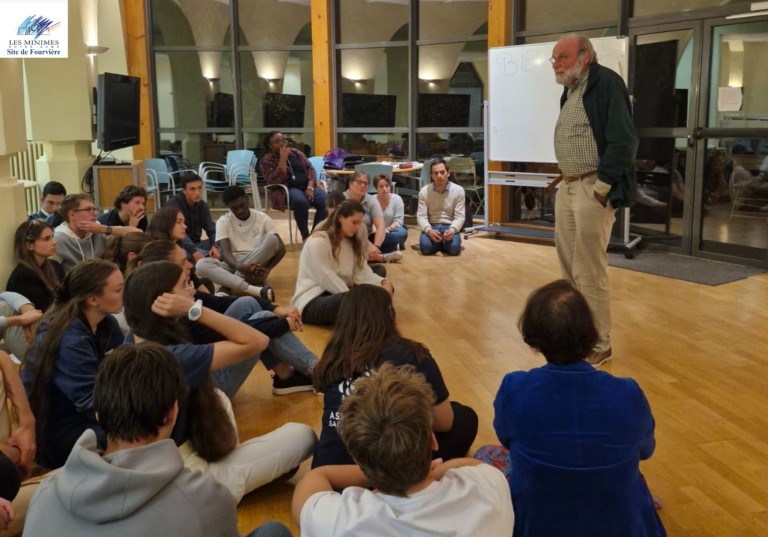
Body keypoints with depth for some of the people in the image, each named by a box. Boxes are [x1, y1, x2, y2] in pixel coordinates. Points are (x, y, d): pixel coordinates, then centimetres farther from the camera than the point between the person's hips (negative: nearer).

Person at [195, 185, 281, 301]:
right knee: (201, 264, -29)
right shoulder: (223, 221, 1)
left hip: (256, 265, 0)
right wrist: (239, 266, -34)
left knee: (272, 239, -27)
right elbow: (225, 252, -12)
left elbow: (281, 248, -3)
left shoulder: (262, 218, 2)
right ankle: (255, 290, -49)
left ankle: (228, 286, -29)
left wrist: (267, 269, -20)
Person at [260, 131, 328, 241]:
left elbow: (310, 169, 9)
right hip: (286, 190, -4)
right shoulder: (266, 160, 1)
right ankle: (305, 236, -24)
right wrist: (283, 158, -15)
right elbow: (276, 180, -15)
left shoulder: (296, 153, 16)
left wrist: (310, 187, -9)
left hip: (306, 187, 5)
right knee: (301, 202, -39)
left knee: (325, 201, -26)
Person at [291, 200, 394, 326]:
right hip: (311, 302, -8)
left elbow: (364, 274, 2)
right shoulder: (318, 241, -11)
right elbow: (327, 279, -19)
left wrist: (383, 283, -18)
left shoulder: (352, 242, 14)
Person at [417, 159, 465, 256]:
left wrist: (452, 230, -28)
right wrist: (429, 231, -28)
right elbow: (421, 216, -7)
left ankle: (443, 243, 6)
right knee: (426, 247, -30)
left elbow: (459, 217, -6)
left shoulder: (458, 190, -5)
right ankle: (438, 243, 6)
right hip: (431, 226, 0)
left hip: (449, 227, 0)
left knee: (454, 247, -31)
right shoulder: (424, 191, -3)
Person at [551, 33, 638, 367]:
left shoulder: (606, 83, -12)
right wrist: (566, 181, 10)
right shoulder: (570, 91, 15)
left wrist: (601, 187, -18)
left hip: (592, 188, -9)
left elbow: (623, 141, -18)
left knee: (589, 272, -5)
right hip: (567, 187, 9)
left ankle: (599, 345, 7)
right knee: (570, 268, 14)